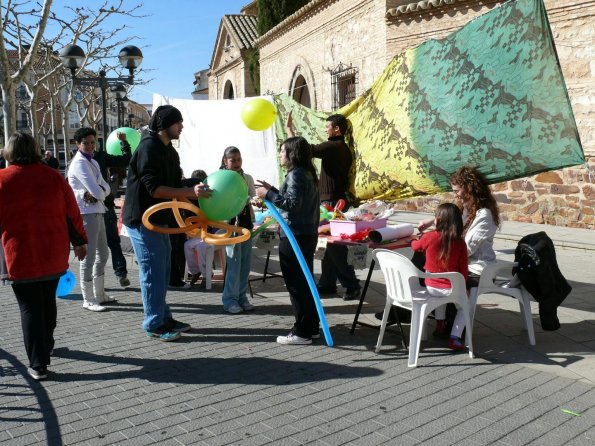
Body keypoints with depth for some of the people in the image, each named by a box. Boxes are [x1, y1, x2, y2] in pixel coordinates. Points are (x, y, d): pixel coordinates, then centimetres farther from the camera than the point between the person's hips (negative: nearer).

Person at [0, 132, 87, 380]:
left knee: (30, 308, 2)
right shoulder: (53, 176, 0)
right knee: (47, 301, 21)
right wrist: (79, 241, 16)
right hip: (55, 255, 4)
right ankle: (46, 347, 38)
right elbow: (72, 213, 4)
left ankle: (38, 364, 0)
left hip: (21, 256, -3)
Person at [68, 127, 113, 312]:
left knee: (103, 254, 16)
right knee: (89, 256, -5)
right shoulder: (79, 163, -13)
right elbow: (96, 191, -22)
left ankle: (99, 294, 27)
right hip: (86, 213, -10)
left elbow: (105, 188, 9)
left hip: (97, 211, 10)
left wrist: (95, 194, -12)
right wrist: (99, 194, 0)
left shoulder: (93, 162, 17)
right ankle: (88, 300, 3)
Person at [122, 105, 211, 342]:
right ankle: (155, 325, 6)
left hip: (158, 218, 9)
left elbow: (175, 185, 14)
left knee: (162, 270, 14)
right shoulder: (148, 148, -17)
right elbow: (154, 189, -25)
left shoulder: (169, 151, 12)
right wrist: (191, 192, -28)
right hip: (142, 220, -9)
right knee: (153, 271, -4)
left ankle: (164, 317, 25)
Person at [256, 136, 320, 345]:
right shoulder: (307, 173, 15)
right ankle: (311, 327, 22)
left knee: (295, 284, -3)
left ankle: (301, 332, 2)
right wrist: (272, 190, 17)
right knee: (304, 282, 15)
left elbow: (293, 204, -23)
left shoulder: (296, 174, -14)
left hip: (294, 236, -10)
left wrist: (268, 194, -16)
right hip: (307, 234, 10)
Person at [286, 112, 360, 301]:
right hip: (338, 199, 10)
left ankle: (352, 285, -5)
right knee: (332, 243, 13)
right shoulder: (345, 149, 15)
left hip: (332, 201, -10)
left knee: (335, 245, -7)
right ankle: (327, 283, 20)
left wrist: (289, 128, -11)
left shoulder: (333, 147, -16)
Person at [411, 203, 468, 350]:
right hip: (451, 289, -2)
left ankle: (440, 325, 39)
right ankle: (454, 338, 10)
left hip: (431, 288, 2)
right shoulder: (460, 243, -9)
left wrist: (415, 240, 36)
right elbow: (463, 270, -4)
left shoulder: (429, 237, -9)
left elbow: (415, 246, 13)